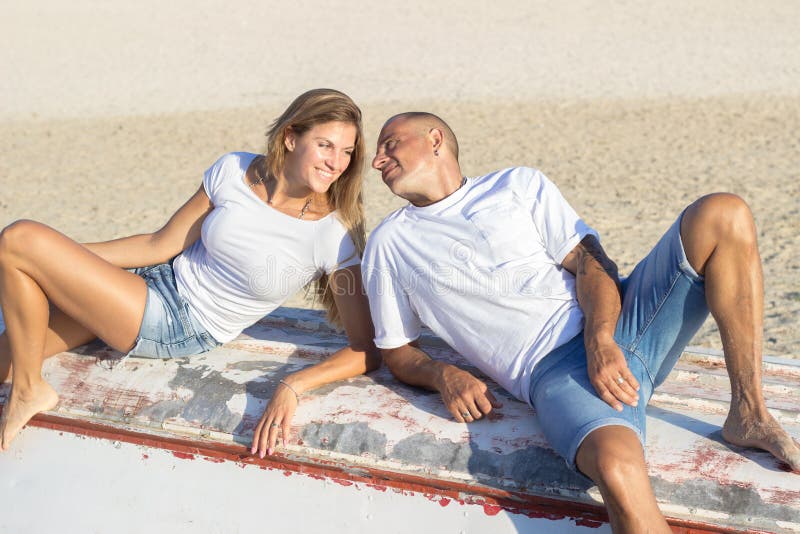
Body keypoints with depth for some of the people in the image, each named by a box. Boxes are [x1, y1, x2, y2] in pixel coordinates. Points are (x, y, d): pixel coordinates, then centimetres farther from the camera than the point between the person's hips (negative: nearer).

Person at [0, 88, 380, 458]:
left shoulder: (333, 236, -20)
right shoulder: (234, 171, -8)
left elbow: (367, 352, -20)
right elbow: (161, 245, 2)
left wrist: (291, 387, -34)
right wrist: (65, 255, 2)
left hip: (182, 329, -5)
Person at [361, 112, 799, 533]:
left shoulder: (518, 185, 16)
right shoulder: (388, 245, 14)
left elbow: (591, 262, 5)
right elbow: (397, 353, 16)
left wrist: (601, 338, -15)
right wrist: (443, 375, -7)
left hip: (614, 321, 4)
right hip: (554, 370, -4)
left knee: (722, 214, -17)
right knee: (615, 466, -38)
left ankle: (749, 416, -11)